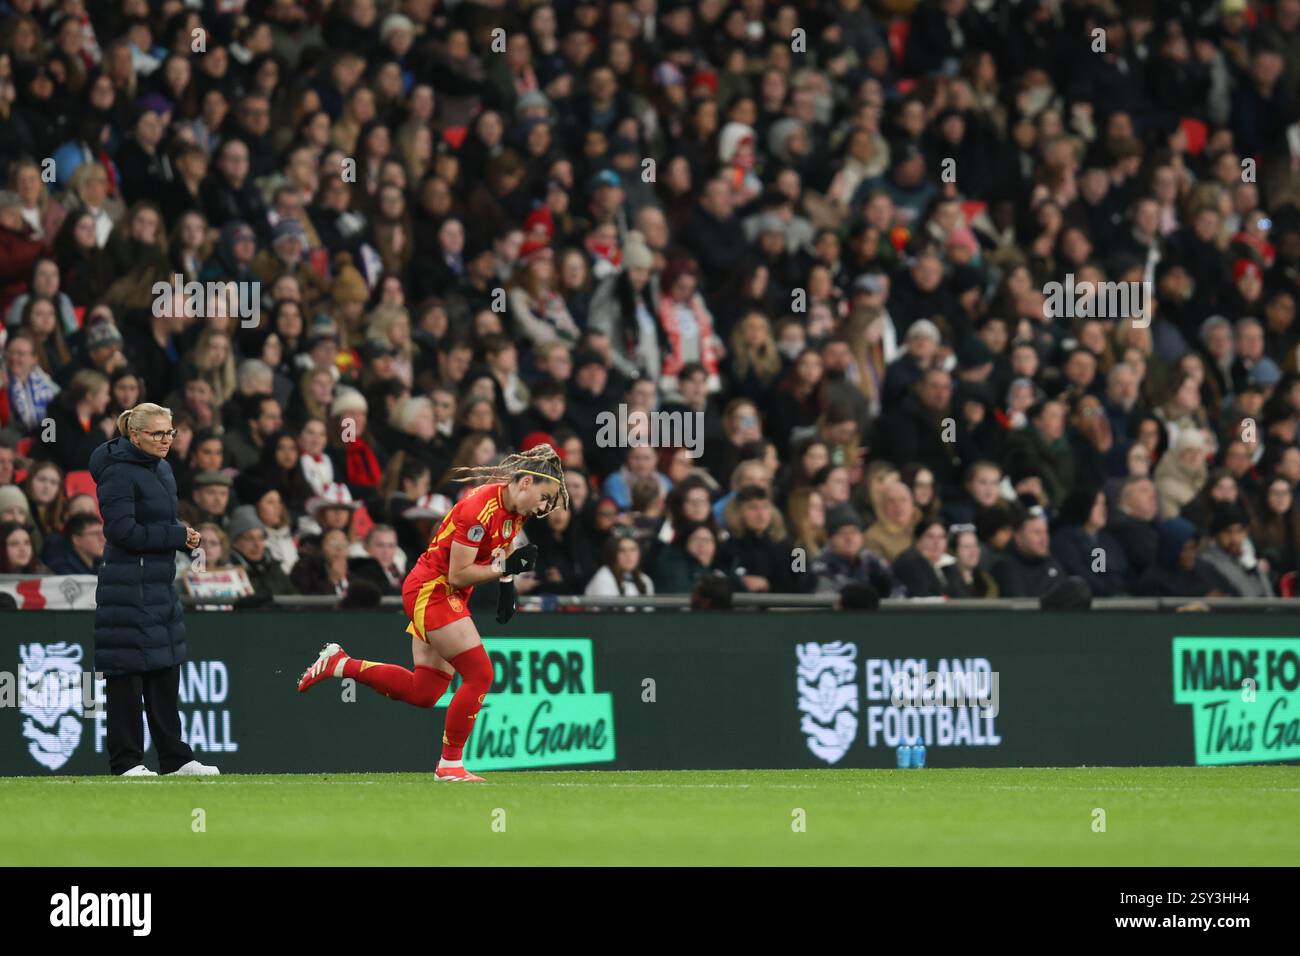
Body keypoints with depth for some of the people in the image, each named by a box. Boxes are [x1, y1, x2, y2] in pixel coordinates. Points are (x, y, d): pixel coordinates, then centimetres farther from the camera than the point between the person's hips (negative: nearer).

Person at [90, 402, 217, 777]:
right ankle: (126, 760, 0)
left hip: (161, 584, 9)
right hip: (128, 587, -9)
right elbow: (123, 530, -19)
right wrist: (177, 536, -16)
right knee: (127, 674, -4)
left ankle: (175, 758, 16)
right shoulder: (118, 473, -13)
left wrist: (184, 535, 3)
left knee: (166, 673, 11)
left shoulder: (162, 469, 15)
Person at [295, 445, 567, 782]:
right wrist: (504, 568, -26)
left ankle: (339, 665, 18)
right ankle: (450, 764, -1)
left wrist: (506, 584, 6)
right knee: (479, 674, -13)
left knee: (422, 692, 8)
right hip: (430, 591, -9)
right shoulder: (480, 508, -26)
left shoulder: (515, 509, 1)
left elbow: (504, 547, 22)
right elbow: (458, 574, -23)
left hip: (448, 597, 9)